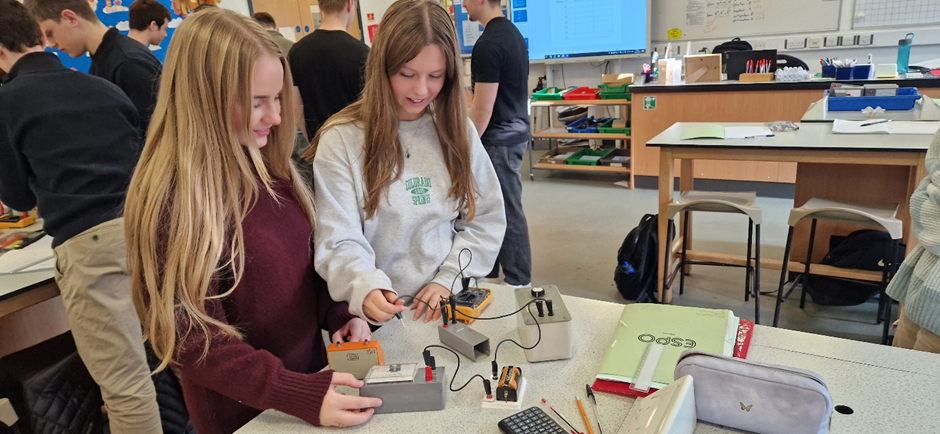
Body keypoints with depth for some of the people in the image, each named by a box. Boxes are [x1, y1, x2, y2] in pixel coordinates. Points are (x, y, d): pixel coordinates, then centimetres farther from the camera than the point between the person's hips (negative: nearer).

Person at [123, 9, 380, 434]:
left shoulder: (264, 163, -3)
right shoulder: (172, 197, -24)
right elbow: (192, 340, -21)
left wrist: (337, 313, -10)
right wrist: (300, 395, -27)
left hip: (309, 367, 6)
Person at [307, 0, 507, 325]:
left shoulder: (457, 130, 5)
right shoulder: (341, 140, -6)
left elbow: (487, 218, 7)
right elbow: (339, 243, -9)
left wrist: (449, 279, -5)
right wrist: (365, 289, -28)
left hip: (452, 307, 2)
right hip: (381, 318, -1)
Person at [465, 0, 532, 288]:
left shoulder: (488, 45, -20)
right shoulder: (512, 32, 11)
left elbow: (483, 109, -21)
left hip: (499, 140, -10)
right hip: (514, 132, 10)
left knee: (507, 213, 1)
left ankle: (518, 280, 14)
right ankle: (488, 271, 30)